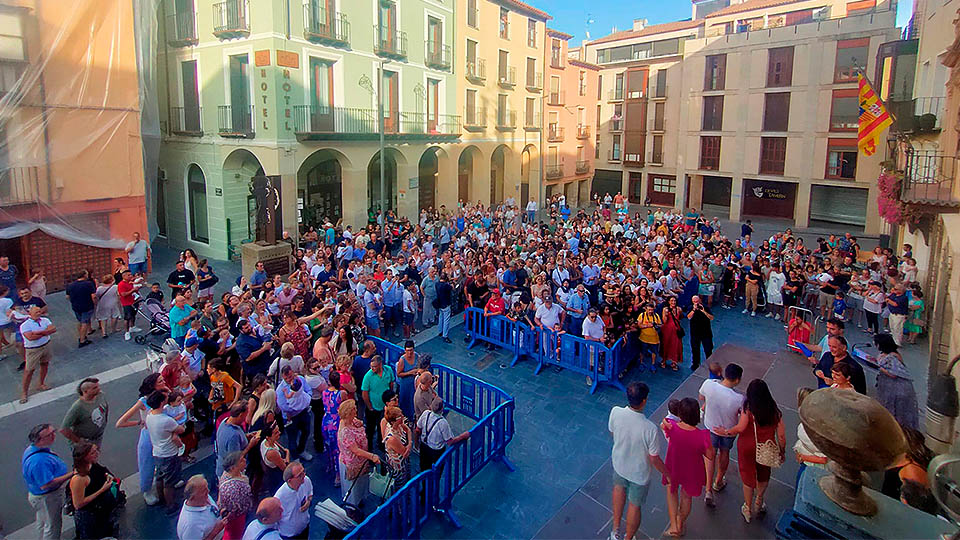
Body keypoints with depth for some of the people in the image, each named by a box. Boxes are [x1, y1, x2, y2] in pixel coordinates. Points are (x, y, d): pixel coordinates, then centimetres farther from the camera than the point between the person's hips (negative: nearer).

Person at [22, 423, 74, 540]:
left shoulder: (32, 448, -6)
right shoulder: (39, 460, -39)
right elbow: (46, 485, -35)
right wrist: (71, 475, -32)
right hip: (46, 498, -10)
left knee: (42, 522, 30)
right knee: (52, 525, 12)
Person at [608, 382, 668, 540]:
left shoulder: (615, 412, -26)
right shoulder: (650, 429, -37)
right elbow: (654, 459, -23)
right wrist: (667, 474, -3)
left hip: (619, 463, 4)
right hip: (639, 472, -3)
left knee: (619, 487, 34)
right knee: (635, 505, 22)